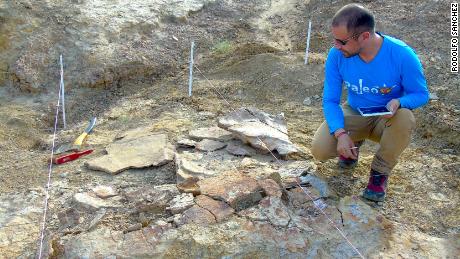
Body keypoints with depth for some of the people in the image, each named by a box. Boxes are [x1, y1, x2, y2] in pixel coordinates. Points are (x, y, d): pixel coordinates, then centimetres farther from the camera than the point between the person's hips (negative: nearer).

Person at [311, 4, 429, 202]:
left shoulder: (402, 55, -25)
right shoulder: (337, 55, -18)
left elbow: (421, 94, -11)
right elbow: (330, 100, -11)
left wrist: (398, 102, -35)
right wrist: (340, 133, -28)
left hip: (388, 119, -1)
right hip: (354, 114, 2)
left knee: (405, 117, -37)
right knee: (319, 150, -22)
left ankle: (380, 172, -8)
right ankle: (355, 141, 15)